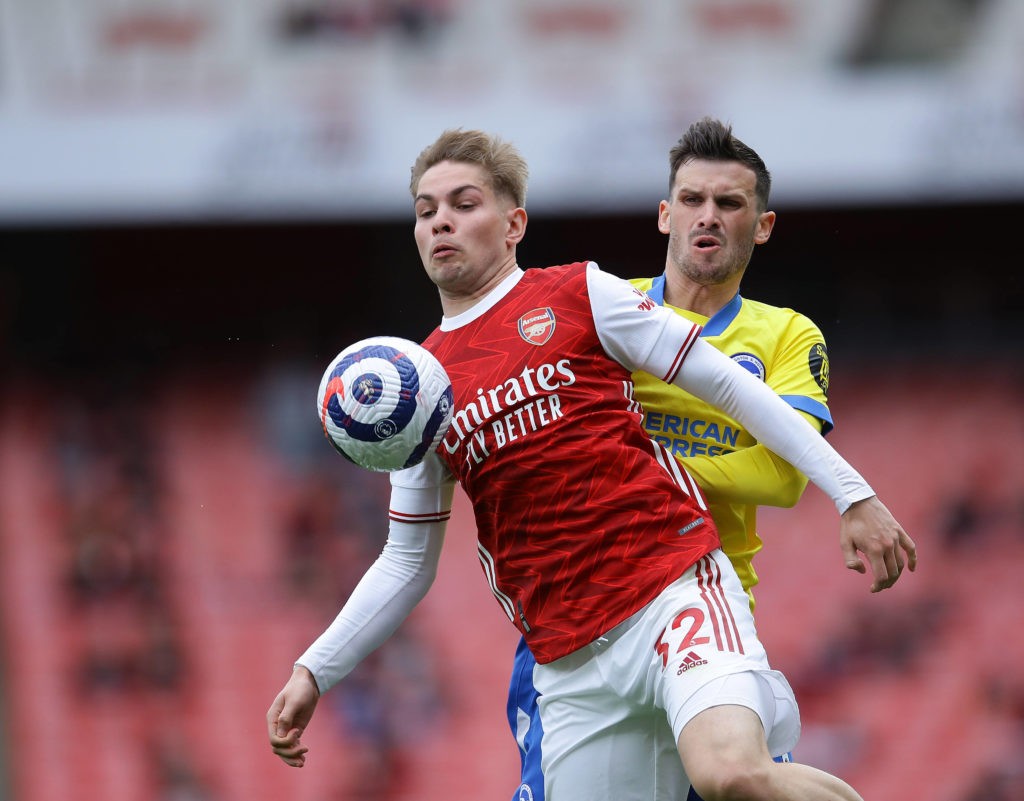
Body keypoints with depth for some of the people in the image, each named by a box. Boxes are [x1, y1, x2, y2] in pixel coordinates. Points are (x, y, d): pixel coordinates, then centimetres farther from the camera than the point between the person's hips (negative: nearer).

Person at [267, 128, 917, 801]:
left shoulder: (581, 295, 5)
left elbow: (729, 386, 6)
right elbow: (408, 561, 22)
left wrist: (853, 496, 1)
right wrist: (314, 673, 13)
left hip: (676, 592, -5)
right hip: (569, 662, 5)